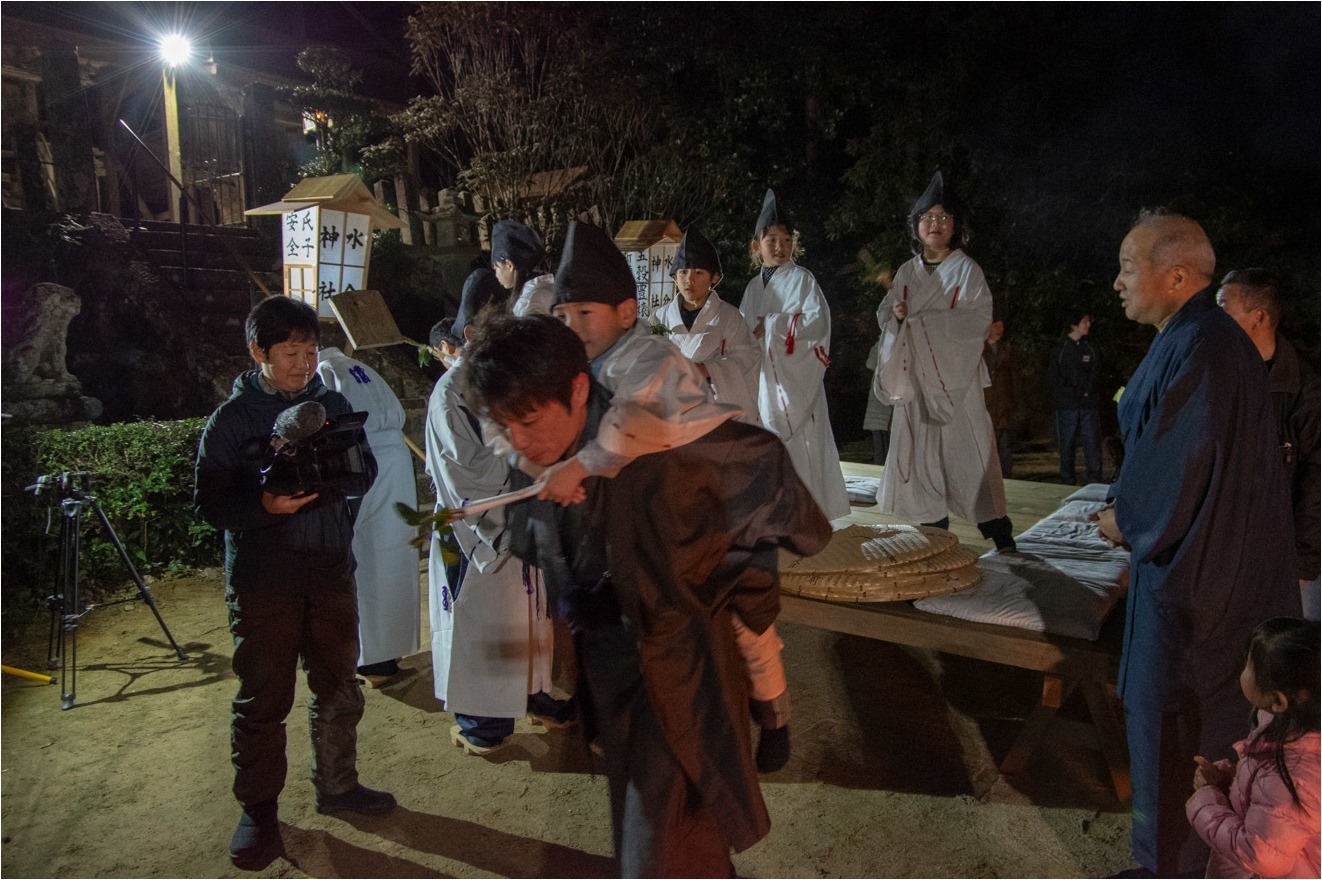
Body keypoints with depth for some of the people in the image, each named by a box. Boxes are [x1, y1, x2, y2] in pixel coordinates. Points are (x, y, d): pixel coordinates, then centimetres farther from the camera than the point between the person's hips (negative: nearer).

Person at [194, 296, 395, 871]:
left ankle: (336, 784, 35)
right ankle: (259, 811, 24)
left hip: (330, 573, 4)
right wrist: (266, 506, -24)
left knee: (339, 689, 15)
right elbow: (210, 502, -7)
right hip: (263, 582, -4)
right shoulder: (233, 418, -5)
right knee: (263, 700, 5)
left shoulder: (333, 404, 6)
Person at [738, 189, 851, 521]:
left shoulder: (802, 279, -3)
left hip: (795, 377, -6)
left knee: (802, 445, -6)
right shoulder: (754, 286, 15)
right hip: (762, 378, 6)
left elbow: (817, 322, -15)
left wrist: (770, 325, -13)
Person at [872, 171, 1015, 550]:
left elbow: (978, 319, -10)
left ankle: (1000, 534, 2)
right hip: (915, 379, 4)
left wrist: (922, 320, -16)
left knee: (966, 452, -7)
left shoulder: (967, 270, 0)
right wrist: (896, 313, -11)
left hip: (954, 376, -4)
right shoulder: (906, 272, 14)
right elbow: (884, 313, 13)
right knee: (920, 455, 2)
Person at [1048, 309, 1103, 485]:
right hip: (1066, 406, -2)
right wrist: (1074, 393, -10)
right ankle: (1067, 483, 8)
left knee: (1093, 444, -4)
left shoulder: (1089, 348, 11)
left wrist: (1086, 391, -8)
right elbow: (1053, 376, -2)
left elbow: (1095, 373, 10)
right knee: (1067, 446, 1)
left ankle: (1095, 482, 1)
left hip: (1088, 405, 2)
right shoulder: (1060, 348, 2)